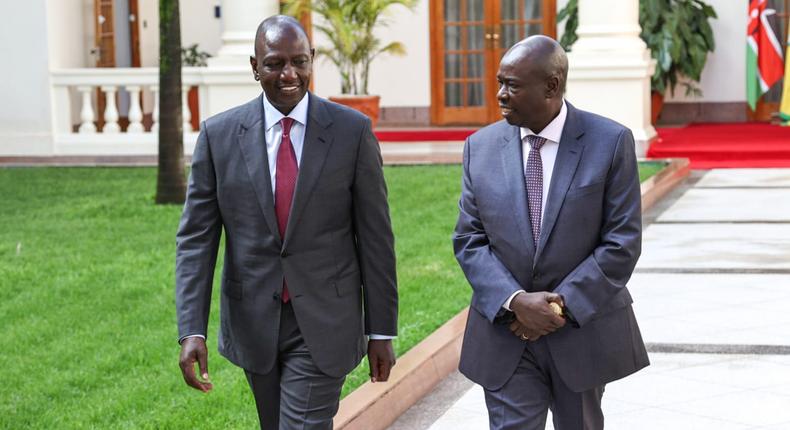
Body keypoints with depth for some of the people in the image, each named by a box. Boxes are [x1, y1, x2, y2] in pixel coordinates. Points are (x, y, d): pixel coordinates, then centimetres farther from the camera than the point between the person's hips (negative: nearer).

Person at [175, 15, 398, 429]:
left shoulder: (353, 131, -7)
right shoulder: (219, 134, -3)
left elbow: (375, 236, -3)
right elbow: (196, 238, -4)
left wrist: (382, 331, -2)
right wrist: (191, 330, -13)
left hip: (323, 323, -3)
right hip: (254, 322, 3)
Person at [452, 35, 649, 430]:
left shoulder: (610, 142, -9)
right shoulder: (481, 146, 0)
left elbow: (622, 242, -10)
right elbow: (469, 240, 0)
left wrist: (564, 306, -16)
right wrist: (516, 301, -16)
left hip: (583, 329, -1)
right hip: (506, 331, 1)